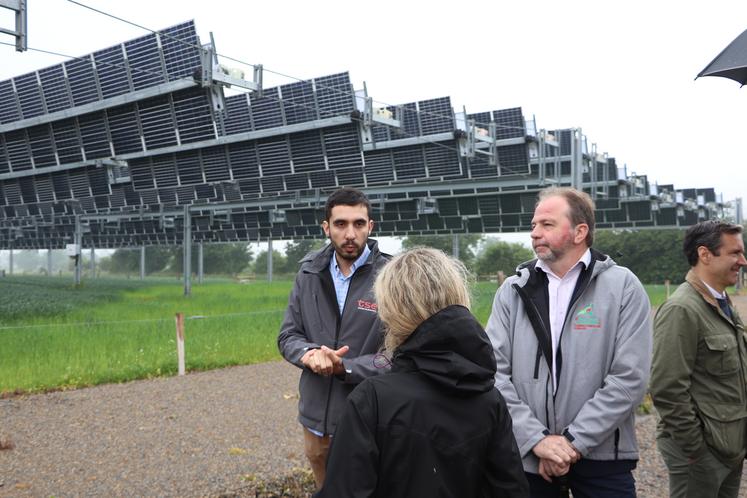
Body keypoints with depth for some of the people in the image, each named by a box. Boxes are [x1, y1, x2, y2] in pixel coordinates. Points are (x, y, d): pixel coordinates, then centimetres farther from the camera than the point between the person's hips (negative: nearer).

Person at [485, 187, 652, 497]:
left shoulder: (623, 286, -4)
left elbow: (630, 377, -11)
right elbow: (494, 372, -5)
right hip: (528, 456, 2)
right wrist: (537, 439, -14)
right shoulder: (513, 290, 2)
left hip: (601, 457, -2)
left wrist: (573, 441, -14)